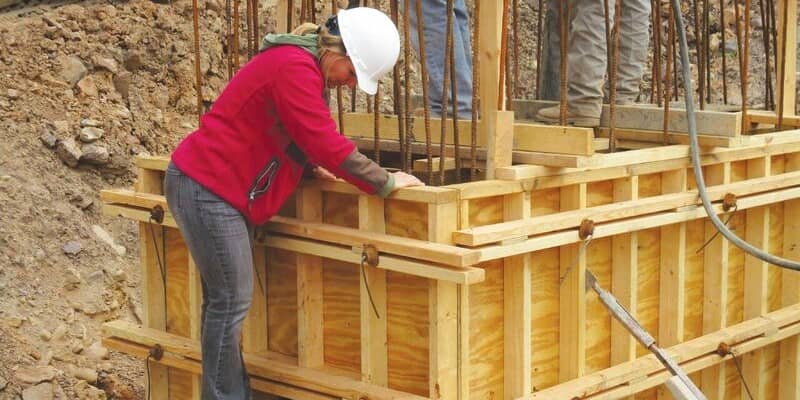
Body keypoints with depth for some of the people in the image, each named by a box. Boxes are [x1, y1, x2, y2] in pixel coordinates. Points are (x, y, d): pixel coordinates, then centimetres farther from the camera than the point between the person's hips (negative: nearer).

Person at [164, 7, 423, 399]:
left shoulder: (298, 62, 13)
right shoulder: (295, 67, -19)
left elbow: (298, 135, 25)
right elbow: (328, 144, -22)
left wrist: (312, 163, 7)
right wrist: (385, 182, -12)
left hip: (215, 187, 10)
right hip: (208, 188, -10)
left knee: (225, 300, 12)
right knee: (231, 301, -7)